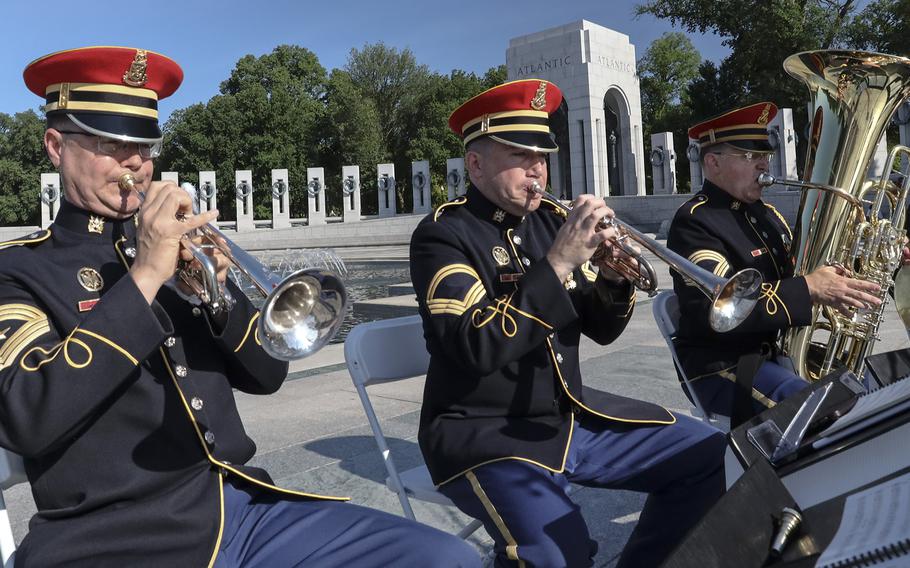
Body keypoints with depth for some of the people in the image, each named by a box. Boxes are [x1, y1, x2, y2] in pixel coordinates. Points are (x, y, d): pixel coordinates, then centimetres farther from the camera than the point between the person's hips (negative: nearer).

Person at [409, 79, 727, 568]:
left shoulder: (549, 220, 7)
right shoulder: (443, 234, -11)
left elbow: (601, 330, 9)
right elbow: (478, 348, -25)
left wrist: (612, 276, -12)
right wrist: (557, 262, -26)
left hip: (570, 413, 7)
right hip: (484, 431, -6)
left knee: (710, 456, 6)